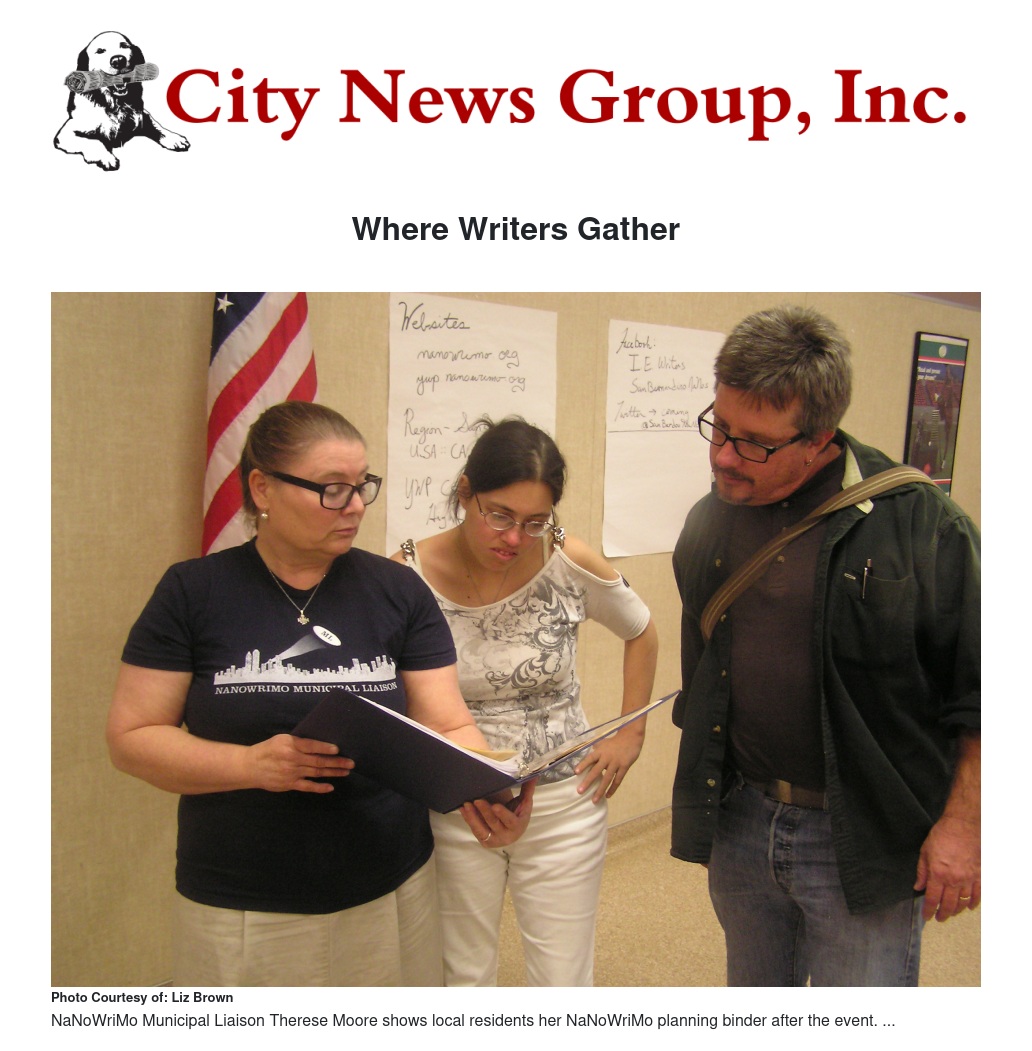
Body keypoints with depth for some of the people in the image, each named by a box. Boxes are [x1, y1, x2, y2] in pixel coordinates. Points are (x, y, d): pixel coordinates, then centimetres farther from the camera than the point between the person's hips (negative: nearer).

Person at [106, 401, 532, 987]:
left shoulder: (398, 591, -3)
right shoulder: (194, 593, -6)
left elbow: (450, 727, -5)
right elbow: (131, 738, -6)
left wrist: (490, 796, -26)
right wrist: (251, 764, -21)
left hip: (390, 894, 2)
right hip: (241, 914, -1)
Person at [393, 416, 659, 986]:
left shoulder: (571, 564, -12)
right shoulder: (409, 576, -15)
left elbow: (641, 633, 8)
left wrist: (629, 735, 6)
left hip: (564, 805, 1)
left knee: (563, 983, 12)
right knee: (463, 979, 16)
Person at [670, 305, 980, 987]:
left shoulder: (918, 521, -17)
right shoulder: (708, 522, 0)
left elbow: (982, 688, -10)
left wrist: (962, 823, -10)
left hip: (862, 840, -5)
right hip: (740, 822, 5)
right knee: (753, 988, 24)